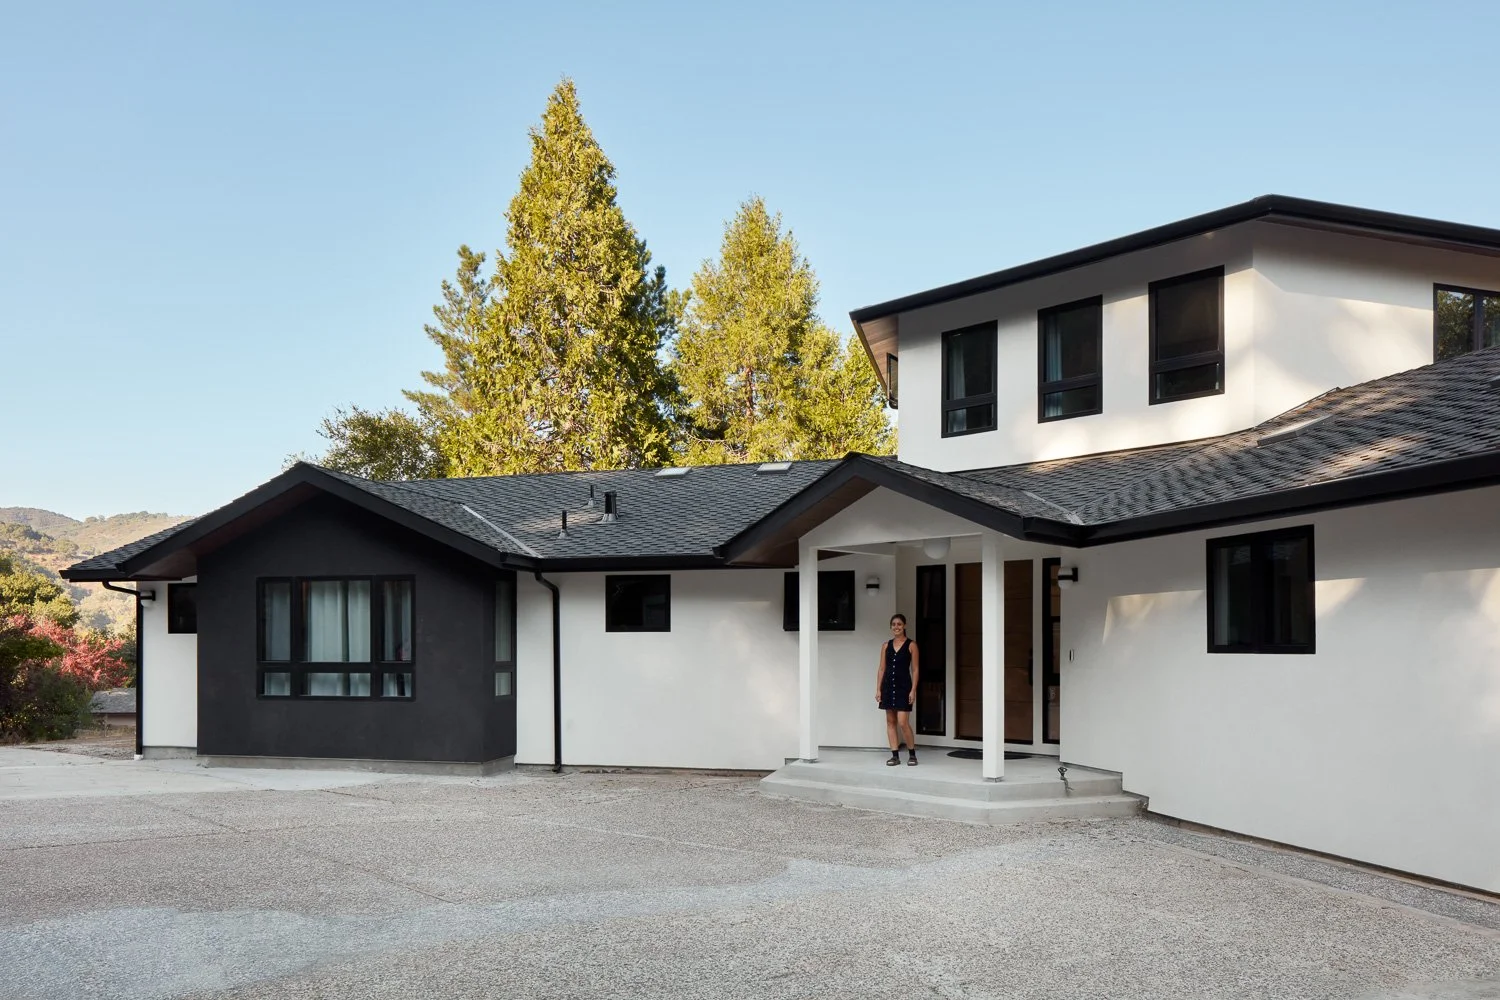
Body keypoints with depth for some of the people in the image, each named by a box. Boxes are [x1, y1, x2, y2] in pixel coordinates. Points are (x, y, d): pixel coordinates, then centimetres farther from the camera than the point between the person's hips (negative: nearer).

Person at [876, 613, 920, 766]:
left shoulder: (911, 645, -2)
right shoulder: (886, 646, 9)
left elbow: (915, 670, -3)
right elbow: (881, 669, 10)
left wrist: (913, 690, -10)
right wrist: (878, 689, 4)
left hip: (903, 686, -4)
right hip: (888, 686, 4)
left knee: (903, 722, -9)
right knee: (890, 721, 5)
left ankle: (912, 754, 7)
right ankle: (895, 755, 12)